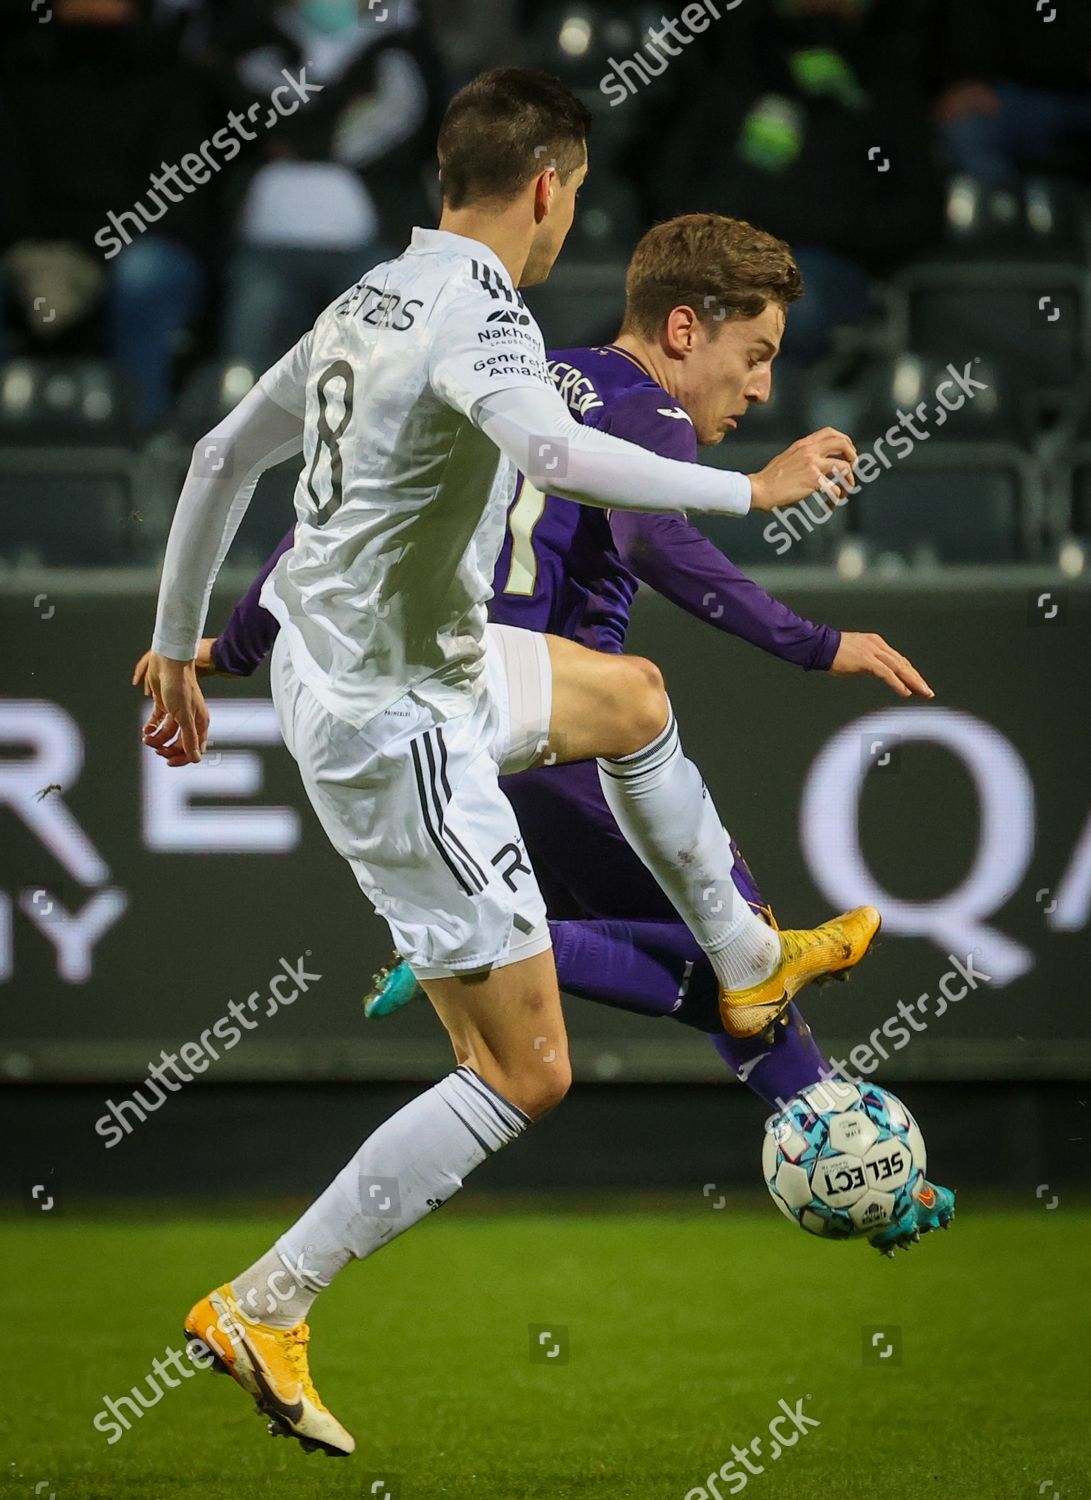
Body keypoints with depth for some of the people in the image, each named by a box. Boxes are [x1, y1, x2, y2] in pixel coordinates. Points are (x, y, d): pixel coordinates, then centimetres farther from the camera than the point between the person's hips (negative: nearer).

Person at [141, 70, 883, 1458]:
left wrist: (175, 647, 25)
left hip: (340, 659, 10)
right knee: (524, 1073, -5)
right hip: (396, 728, -10)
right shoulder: (472, 310, -21)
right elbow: (549, 449, -42)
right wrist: (750, 489, -35)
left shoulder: (372, 301, 7)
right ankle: (263, 1311, -4)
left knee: (628, 697, 33)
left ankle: (749, 965, 51)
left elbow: (222, 454, 16)